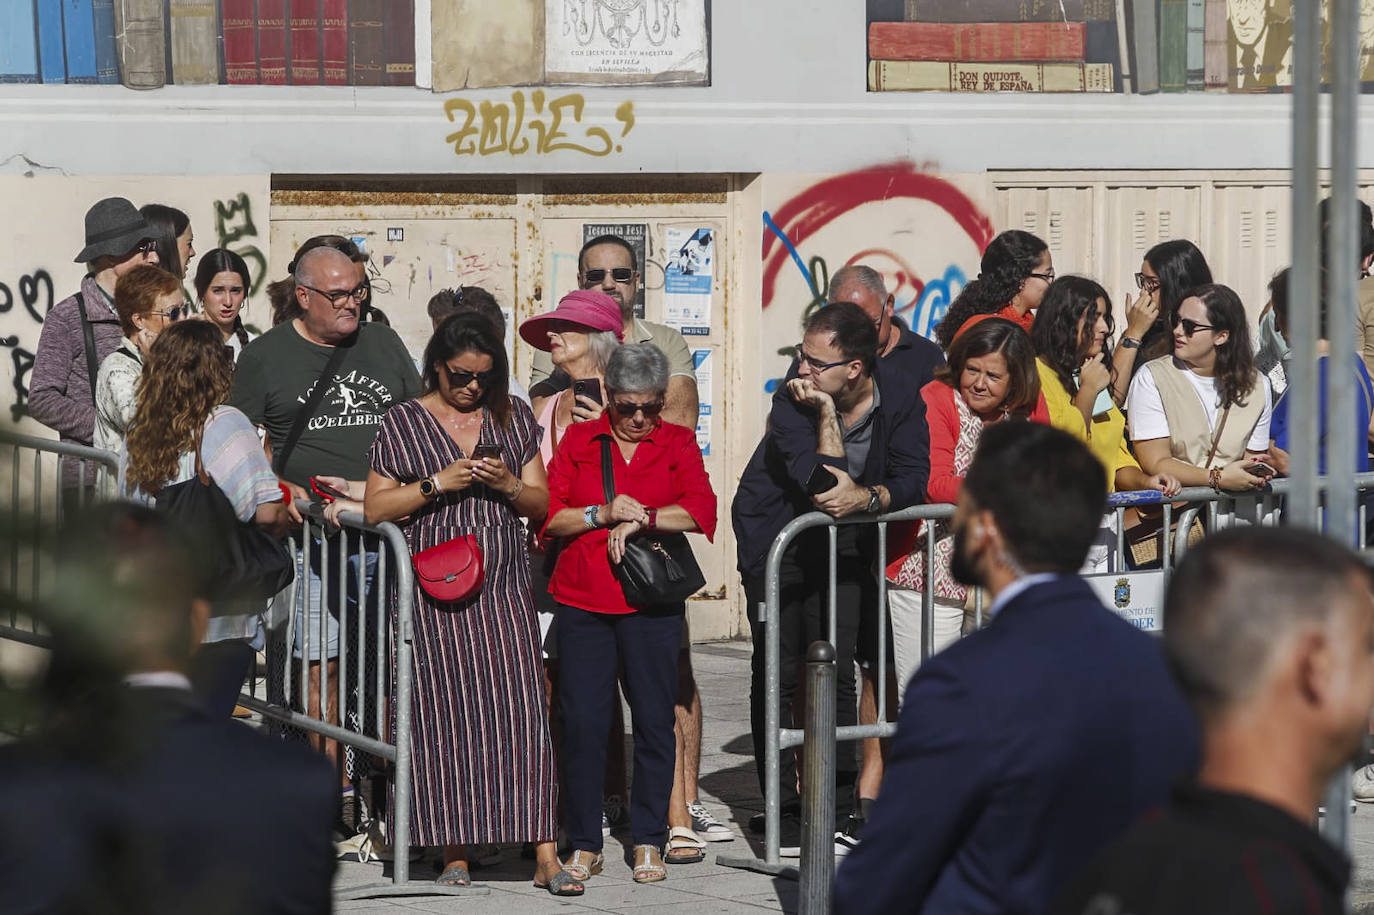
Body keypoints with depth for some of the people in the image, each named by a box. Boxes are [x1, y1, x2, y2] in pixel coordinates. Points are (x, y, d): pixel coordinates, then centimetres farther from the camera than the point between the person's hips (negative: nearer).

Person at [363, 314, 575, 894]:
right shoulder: (404, 422, 5)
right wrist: (437, 484, -11)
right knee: (446, 716, -3)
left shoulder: (513, 417, 12)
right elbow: (375, 508, 1)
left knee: (522, 712, -7)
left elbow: (541, 504, 15)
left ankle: (545, 857, -8)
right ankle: (455, 855, 5)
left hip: (504, 590, 2)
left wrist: (509, 485, -6)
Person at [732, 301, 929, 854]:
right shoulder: (792, 401, -24)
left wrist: (866, 496, -31)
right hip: (775, 533, -3)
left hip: (844, 541, 3)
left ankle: (838, 806, 6)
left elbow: (913, 479, -14)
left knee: (837, 671, -2)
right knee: (779, 672, -5)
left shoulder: (899, 395, -12)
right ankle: (781, 810, 1)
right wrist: (827, 415, -35)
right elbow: (822, 482, -32)